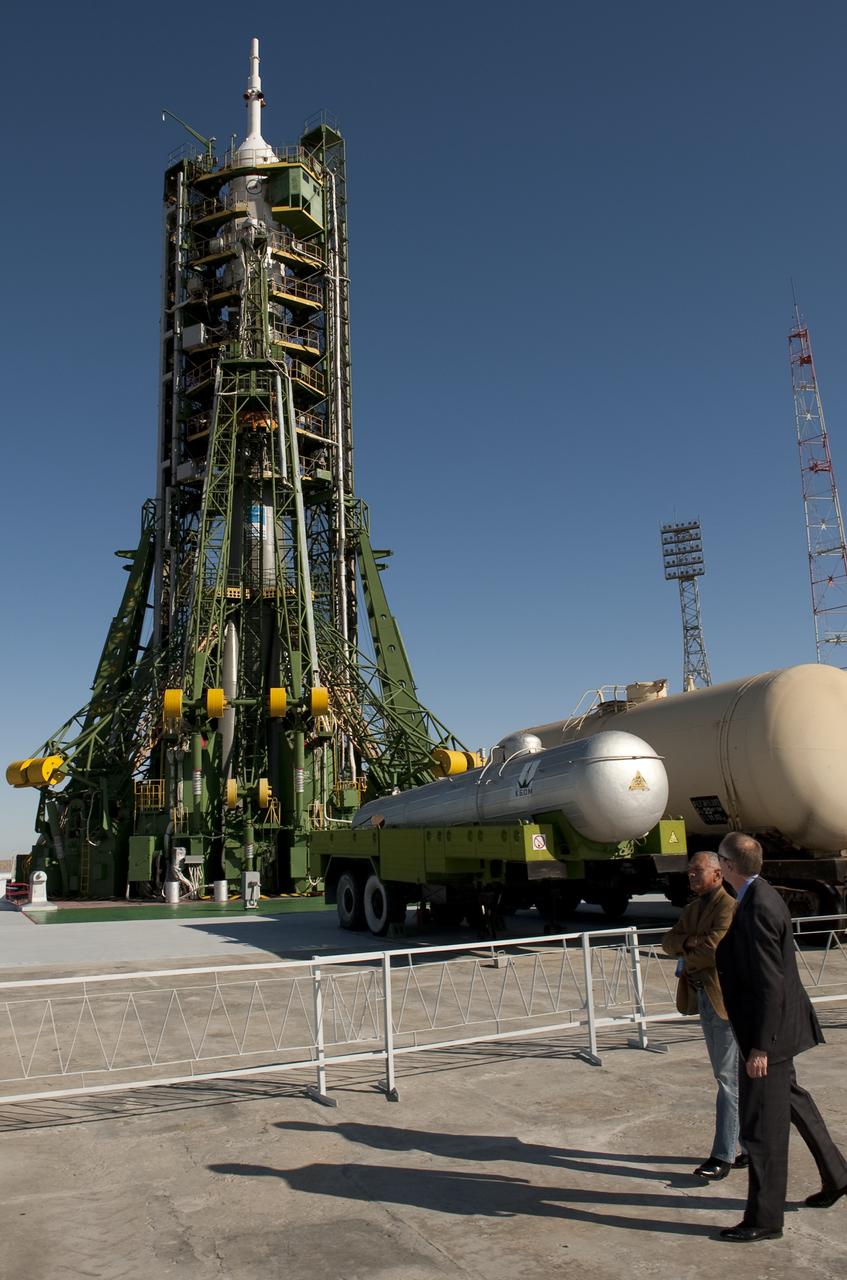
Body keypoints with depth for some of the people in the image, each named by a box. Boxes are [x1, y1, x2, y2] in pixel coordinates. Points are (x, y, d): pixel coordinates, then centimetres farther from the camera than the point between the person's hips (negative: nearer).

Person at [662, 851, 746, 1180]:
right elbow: (668, 942, 7)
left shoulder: (730, 907, -14)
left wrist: (685, 949, -6)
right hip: (704, 998, 9)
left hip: (726, 999, -9)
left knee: (729, 1079, -3)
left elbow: (715, 946, -24)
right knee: (727, 1076, 16)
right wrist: (693, 944, -13)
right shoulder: (692, 909, 14)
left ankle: (723, 1156, 1)